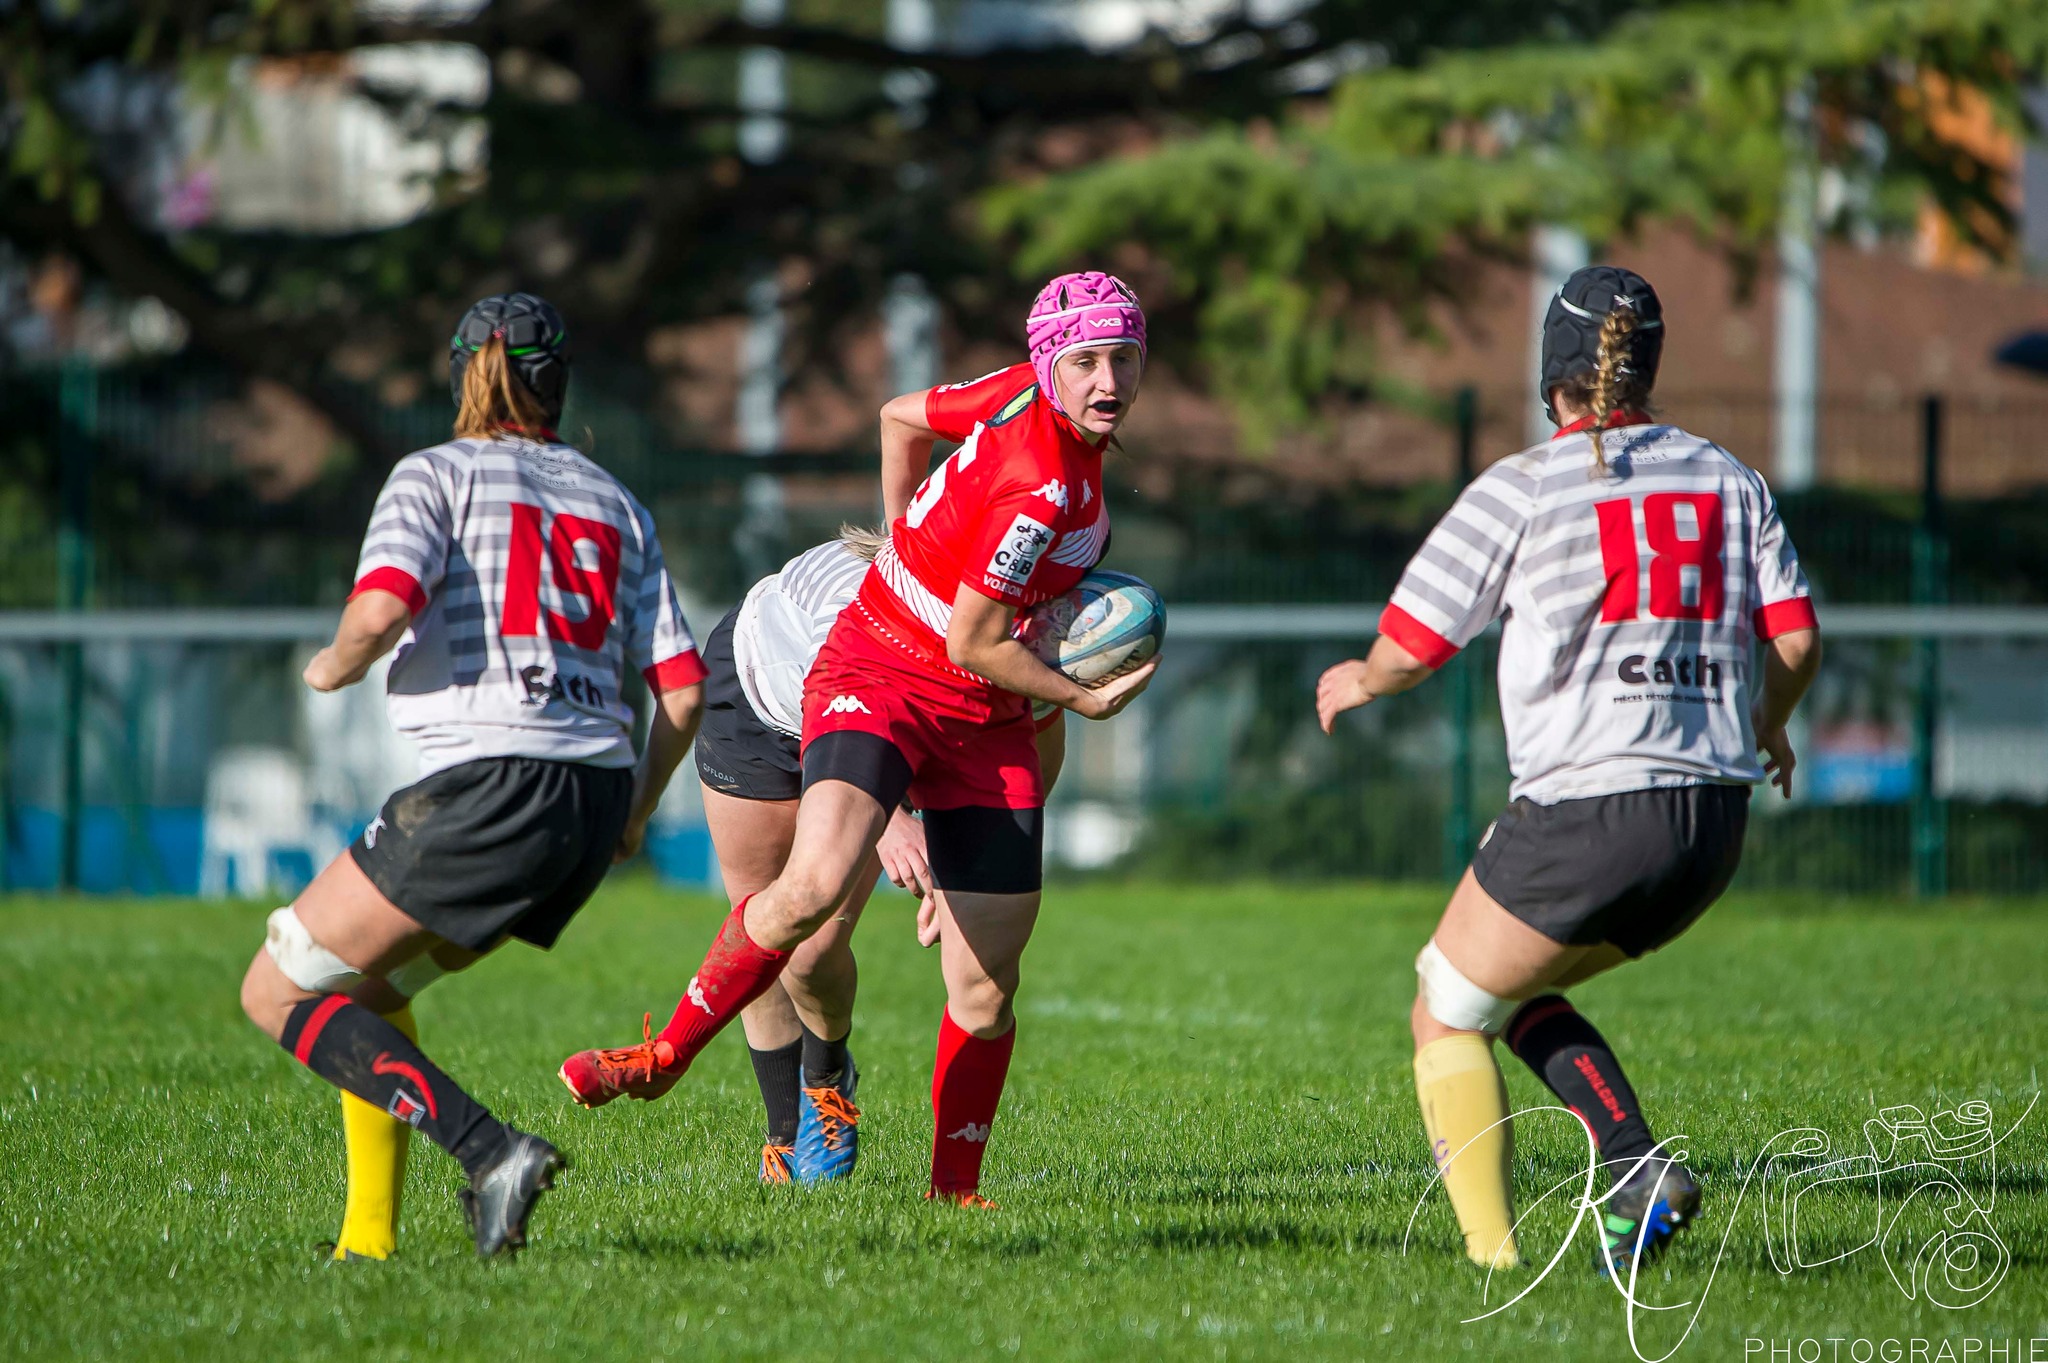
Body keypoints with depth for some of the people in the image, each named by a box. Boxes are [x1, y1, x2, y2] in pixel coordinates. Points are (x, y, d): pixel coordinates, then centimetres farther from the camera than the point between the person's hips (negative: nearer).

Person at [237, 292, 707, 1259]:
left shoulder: (434, 475, 3)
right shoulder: (615, 504, 19)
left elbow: (382, 608, -16)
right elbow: (682, 689, 13)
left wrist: (331, 668, 6)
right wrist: (635, 812, 27)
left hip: (489, 781, -7)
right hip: (596, 795, 7)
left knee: (280, 991, 1)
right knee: (368, 981, 25)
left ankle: (489, 1150, -17)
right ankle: (370, 1236, 15)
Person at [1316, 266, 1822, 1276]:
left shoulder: (1519, 490, -4)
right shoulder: (1727, 479, 11)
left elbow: (1408, 649, -2)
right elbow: (1795, 638, 8)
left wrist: (1359, 681, 20)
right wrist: (1764, 732, 28)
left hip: (1586, 809, -6)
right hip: (1714, 826, 6)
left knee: (1447, 1017, 12)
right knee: (1511, 993, 25)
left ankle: (1492, 1257, -1)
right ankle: (1642, 1169, 4)